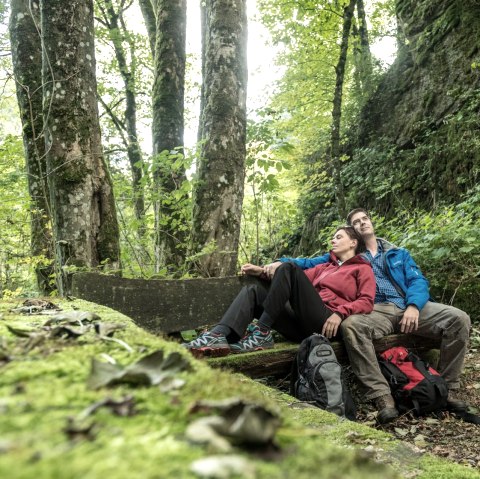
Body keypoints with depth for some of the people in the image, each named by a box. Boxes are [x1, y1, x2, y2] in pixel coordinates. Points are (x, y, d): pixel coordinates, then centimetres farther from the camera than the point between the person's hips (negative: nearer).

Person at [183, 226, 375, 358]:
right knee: (253, 290, -10)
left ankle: (262, 332, -26)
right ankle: (218, 336, -36)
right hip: (304, 326, 6)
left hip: (325, 325, -6)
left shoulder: (362, 268, 17)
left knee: (289, 269, -21)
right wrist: (263, 271, 11)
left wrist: (340, 313, -16)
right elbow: (300, 279, 23)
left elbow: (367, 301, 1)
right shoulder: (325, 267, 35)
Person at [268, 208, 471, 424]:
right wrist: (282, 262, 1)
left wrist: (413, 305, -11)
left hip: (410, 306, 2)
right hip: (375, 310, -2)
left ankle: (448, 389, -9)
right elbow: (310, 263, 19)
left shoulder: (399, 253, 26)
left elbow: (418, 280, 11)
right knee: (351, 325, -37)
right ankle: (382, 396, -38)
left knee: (458, 318, -22)